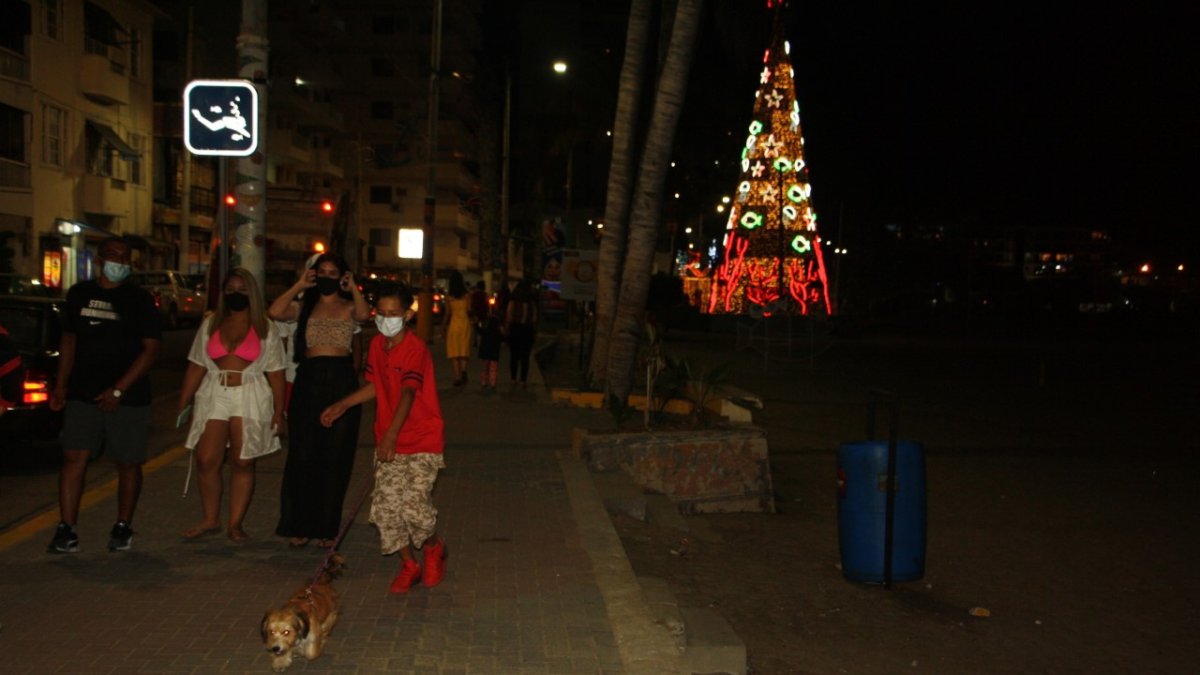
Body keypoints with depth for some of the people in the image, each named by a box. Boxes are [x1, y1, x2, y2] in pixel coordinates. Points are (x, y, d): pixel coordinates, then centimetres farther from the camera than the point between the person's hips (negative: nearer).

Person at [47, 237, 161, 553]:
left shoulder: (139, 299, -3)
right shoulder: (79, 294, 9)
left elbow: (150, 349, -7)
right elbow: (69, 339, 17)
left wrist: (118, 390, -14)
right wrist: (60, 385, 10)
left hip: (128, 397, -3)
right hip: (83, 394, 3)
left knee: (128, 464, 4)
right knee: (74, 457, -6)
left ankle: (123, 528, 19)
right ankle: (66, 530, -2)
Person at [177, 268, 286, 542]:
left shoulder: (264, 328, 4)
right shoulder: (210, 324, 11)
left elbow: (275, 372, 1)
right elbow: (196, 366, 10)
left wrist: (279, 410, -5)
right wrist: (183, 403, 4)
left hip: (250, 399, -2)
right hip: (214, 397, 2)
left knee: (242, 464, 2)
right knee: (206, 462, -2)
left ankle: (236, 523, 11)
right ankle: (210, 520, 13)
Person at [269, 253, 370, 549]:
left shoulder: (348, 306, 7)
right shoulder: (304, 306, 12)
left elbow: (364, 314, -17)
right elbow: (275, 312, -8)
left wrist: (353, 287, -13)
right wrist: (299, 285, -5)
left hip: (341, 382, -1)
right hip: (308, 382, 1)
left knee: (335, 456, 3)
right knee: (303, 455, 3)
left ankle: (327, 527, 13)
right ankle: (299, 524, 14)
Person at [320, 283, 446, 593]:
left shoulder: (415, 349, -16)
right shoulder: (377, 345, 7)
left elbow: (408, 394, -27)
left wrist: (391, 435, -37)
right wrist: (342, 406, 18)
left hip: (422, 442, -7)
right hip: (388, 443, 7)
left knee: (413, 506, -14)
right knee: (385, 508, 1)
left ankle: (434, 547, 19)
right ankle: (409, 565, 20)